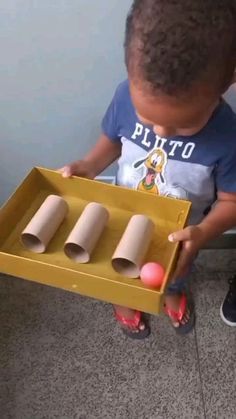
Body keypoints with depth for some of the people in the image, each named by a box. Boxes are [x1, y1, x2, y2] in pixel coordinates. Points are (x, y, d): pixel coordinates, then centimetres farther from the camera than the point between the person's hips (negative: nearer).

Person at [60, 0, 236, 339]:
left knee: (176, 269, 34)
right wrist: (89, 166, -24)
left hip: (179, 234, -1)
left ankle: (174, 292, 69)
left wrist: (204, 233, -39)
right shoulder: (127, 96, -29)